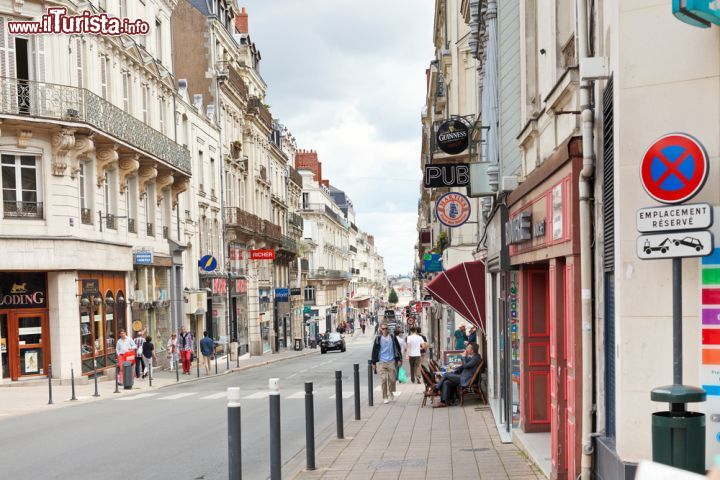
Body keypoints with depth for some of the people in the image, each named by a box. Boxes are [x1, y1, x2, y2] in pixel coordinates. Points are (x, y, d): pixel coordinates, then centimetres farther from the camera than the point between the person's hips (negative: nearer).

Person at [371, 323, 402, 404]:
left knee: (392, 379, 3)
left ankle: (391, 393, 27)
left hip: (392, 361, 1)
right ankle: (385, 397, 3)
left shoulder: (392, 337, 4)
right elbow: (374, 350, 7)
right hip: (382, 362, -1)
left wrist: (399, 359, 4)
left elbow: (398, 348, 9)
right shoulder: (378, 339, 3)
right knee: (383, 380, -6)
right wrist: (374, 362, 6)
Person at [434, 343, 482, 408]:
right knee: (446, 383, -2)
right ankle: (443, 402, -4)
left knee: (446, 375, -11)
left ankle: (435, 389, 4)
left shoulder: (476, 358, -14)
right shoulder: (470, 357, 16)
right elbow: (463, 366, 22)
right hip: (463, 377, 9)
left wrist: (464, 356, -9)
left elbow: (465, 366, -20)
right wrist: (455, 371, 8)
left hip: (466, 380, -9)